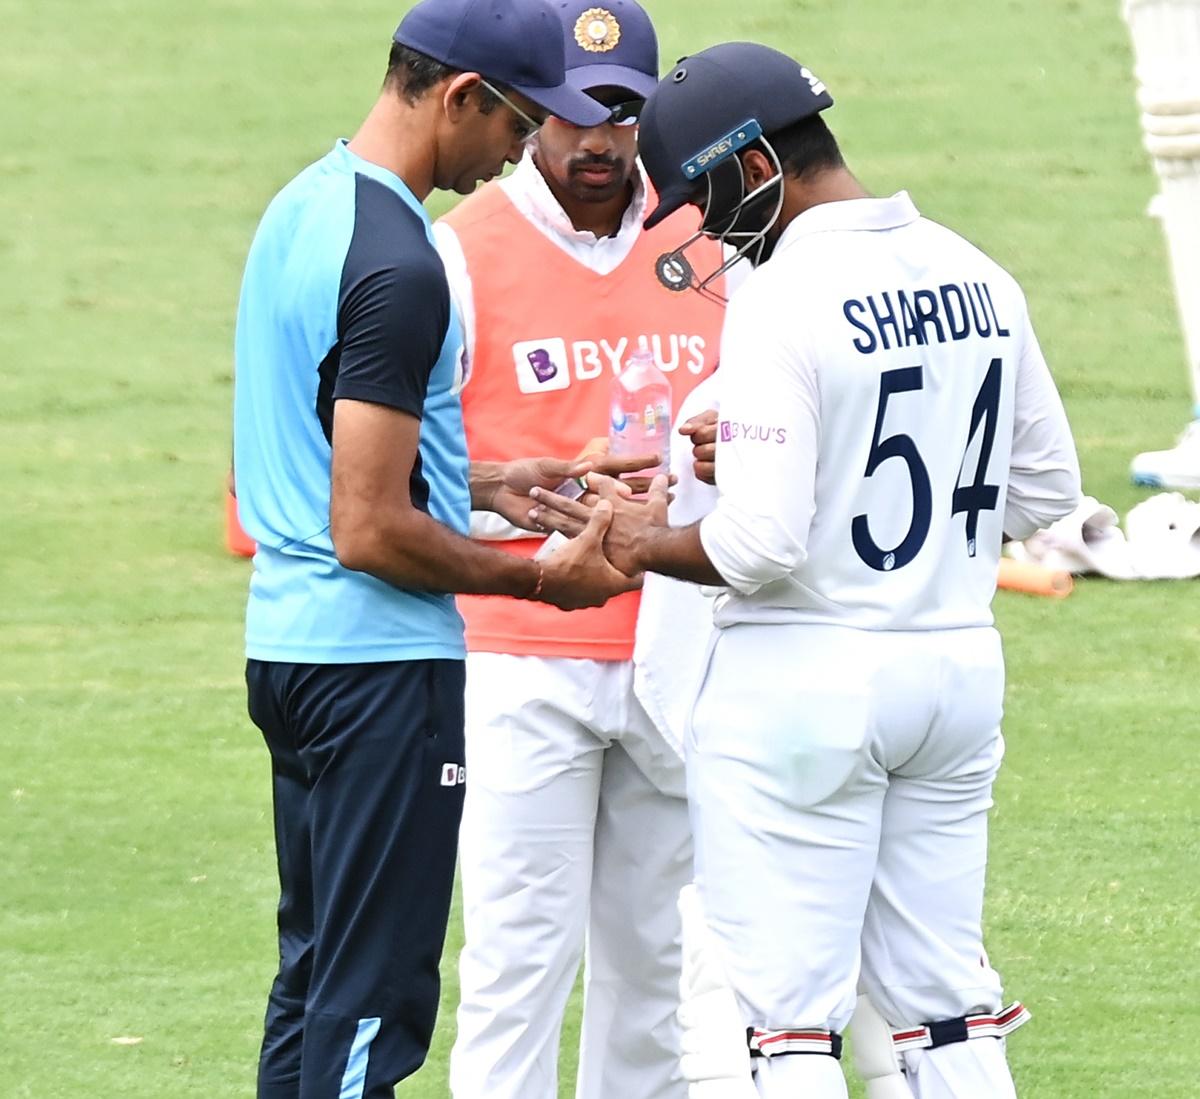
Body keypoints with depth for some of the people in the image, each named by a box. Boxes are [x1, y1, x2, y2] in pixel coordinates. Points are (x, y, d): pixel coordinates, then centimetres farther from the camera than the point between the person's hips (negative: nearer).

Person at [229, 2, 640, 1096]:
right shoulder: (397, 265, -21)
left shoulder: (304, 206, 10)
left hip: (287, 640, 10)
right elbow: (370, 532, -22)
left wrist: (484, 484, 18)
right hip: (381, 665, -10)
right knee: (371, 1002, -6)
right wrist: (537, 578, -11)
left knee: (316, 973, 18)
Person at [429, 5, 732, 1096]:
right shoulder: (462, 252, -6)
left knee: (655, 948, 10)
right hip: (523, 658, -5)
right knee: (523, 948, -7)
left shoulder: (709, 241, 9)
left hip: (675, 663, 5)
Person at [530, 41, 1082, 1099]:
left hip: (803, 680, -7)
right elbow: (1047, 486, 12)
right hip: (960, 663, 7)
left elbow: (759, 546, -22)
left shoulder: (781, 301, -17)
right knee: (947, 1001, 13)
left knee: (779, 1011, -1)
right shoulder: (979, 277, 5)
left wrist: (645, 545, -4)